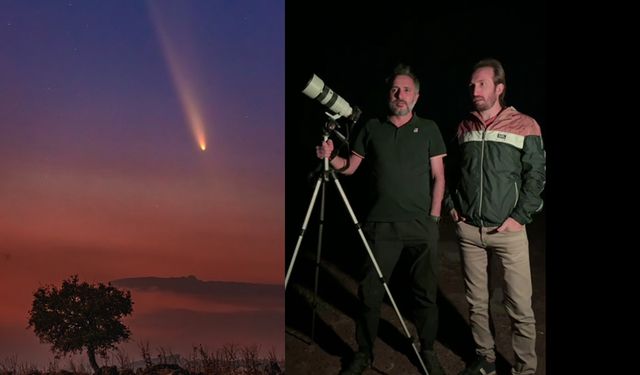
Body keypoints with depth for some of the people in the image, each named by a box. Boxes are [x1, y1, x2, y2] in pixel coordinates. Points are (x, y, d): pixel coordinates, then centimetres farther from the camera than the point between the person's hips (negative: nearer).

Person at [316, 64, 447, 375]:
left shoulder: (428, 129, 7)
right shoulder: (372, 128, 8)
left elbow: (438, 176, 6)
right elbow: (351, 167, 10)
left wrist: (434, 215, -1)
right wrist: (331, 157, -9)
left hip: (422, 225, 0)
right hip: (381, 224, 0)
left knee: (425, 293, 7)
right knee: (370, 291, 1)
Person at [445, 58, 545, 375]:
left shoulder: (524, 126, -4)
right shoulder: (464, 128, 9)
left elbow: (536, 176, -4)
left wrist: (519, 217, -11)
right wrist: (451, 206, 6)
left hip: (508, 231, -3)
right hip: (468, 230, 4)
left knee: (520, 307, -2)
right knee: (476, 301, 11)